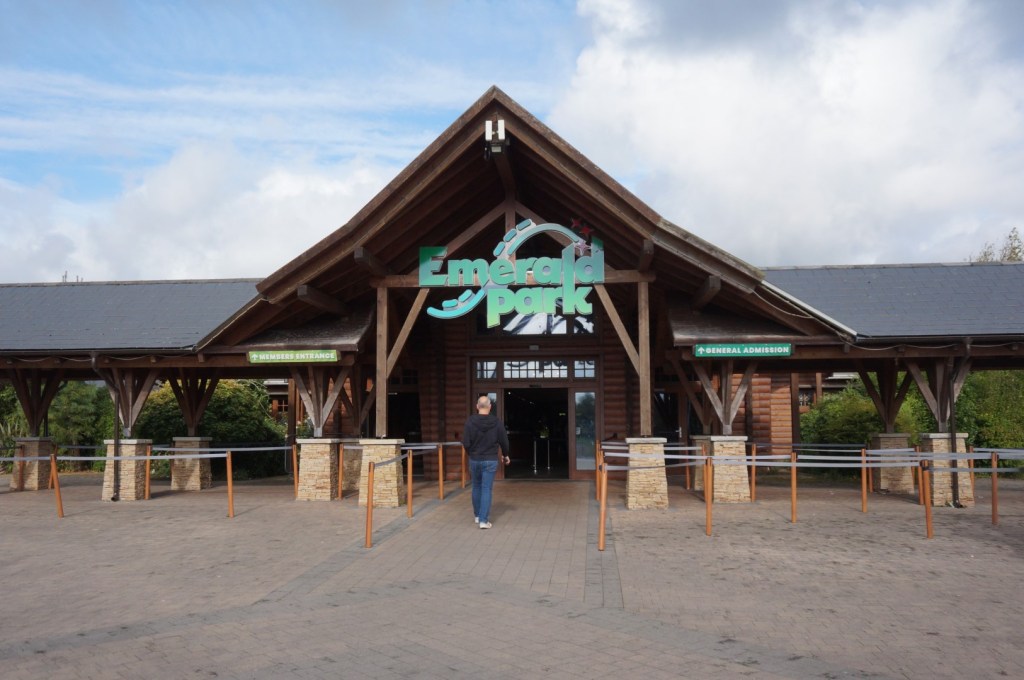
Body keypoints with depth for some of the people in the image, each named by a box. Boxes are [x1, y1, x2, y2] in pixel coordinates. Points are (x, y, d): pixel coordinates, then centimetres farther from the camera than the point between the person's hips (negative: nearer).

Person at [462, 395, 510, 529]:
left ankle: (477, 515, 30)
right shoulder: (497, 422, -9)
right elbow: (504, 441, -2)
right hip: (490, 460, -1)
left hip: (474, 460, 1)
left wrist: (471, 454, 11)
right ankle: (484, 520, -4)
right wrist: (505, 455, 17)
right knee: (486, 489, 1)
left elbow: (466, 443, -10)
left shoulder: (470, 421, -11)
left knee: (476, 487, 19)